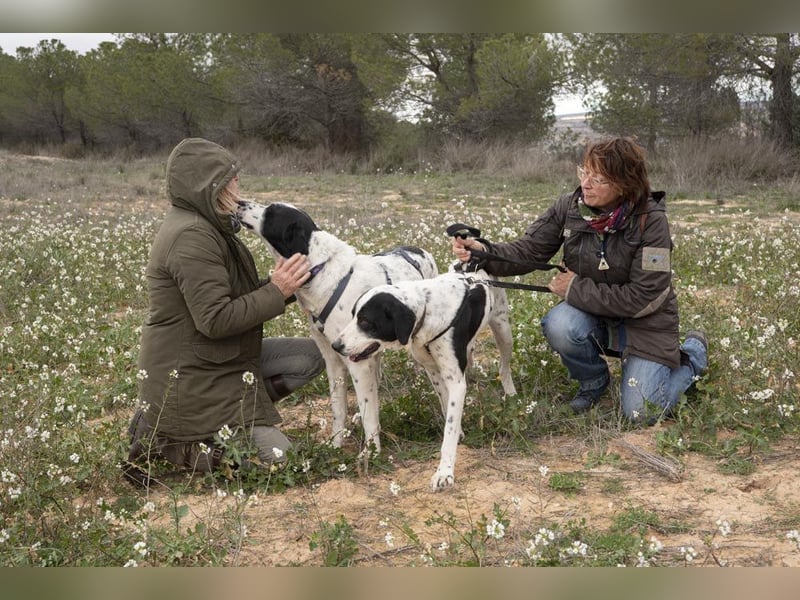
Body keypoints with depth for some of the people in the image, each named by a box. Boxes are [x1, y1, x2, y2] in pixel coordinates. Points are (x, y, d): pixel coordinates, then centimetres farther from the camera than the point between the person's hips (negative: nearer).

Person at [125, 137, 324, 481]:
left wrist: (283, 286, -3)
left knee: (311, 356, 5)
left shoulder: (207, 226, 10)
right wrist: (276, 292, -20)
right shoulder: (191, 236, -22)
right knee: (275, 454, -10)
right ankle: (166, 440, 0)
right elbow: (215, 320, -26)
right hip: (188, 378, -10)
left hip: (219, 361, 10)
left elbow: (238, 299, 11)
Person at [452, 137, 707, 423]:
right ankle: (593, 381, 3)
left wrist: (576, 289, -22)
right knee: (559, 326, -32)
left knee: (642, 414, -11)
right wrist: (485, 252, -32)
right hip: (592, 312, 3)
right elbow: (529, 250, -12)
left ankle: (693, 354, 21)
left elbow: (644, 297, -23)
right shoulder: (570, 206, -11)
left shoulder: (651, 220, -22)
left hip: (644, 322, -3)